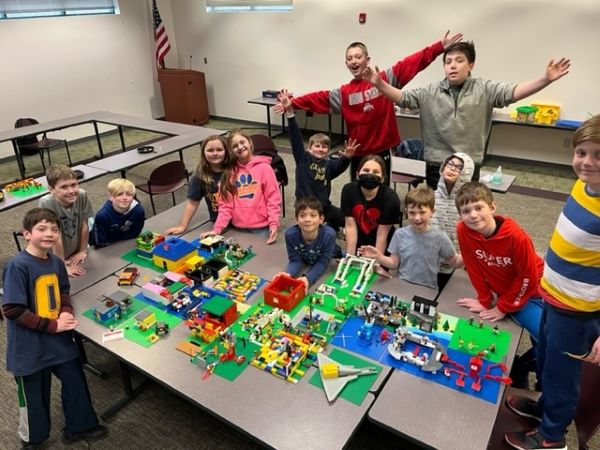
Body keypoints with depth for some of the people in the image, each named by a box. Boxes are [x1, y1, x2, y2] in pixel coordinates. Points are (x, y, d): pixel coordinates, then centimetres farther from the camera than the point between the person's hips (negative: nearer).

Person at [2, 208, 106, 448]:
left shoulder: (56, 262, -1)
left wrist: (66, 311, -6)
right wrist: (52, 325, -20)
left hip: (59, 339, 6)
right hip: (30, 345, -6)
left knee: (76, 381, 17)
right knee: (35, 396, 14)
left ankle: (78, 427, 41)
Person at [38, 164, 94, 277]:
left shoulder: (82, 195, -20)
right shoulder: (46, 203, -29)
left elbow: (84, 225, -8)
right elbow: (56, 237, -25)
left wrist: (83, 251, -1)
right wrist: (63, 266, -19)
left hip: (76, 254, 2)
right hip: (56, 257, -1)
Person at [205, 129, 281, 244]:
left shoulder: (264, 167, -4)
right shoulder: (230, 171, 5)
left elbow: (273, 198, -7)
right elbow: (226, 204, 3)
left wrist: (274, 224, -19)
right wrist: (217, 229, -6)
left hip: (261, 227, -3)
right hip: (238, 228, 3)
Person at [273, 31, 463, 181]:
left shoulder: (385, 79, -2)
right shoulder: (344, 93, 5)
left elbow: (411, 63, -8)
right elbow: (318, 98, 3)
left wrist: (440, 46, -14)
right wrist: (292, 104, -5)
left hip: (381, 151, -2)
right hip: (357, 154, 2)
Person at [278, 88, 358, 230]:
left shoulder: (329, 164, 0)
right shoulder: (303, 158, -4)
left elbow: (340, 165, -21)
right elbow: (295, 136, -13)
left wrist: (347, 157, -45)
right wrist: (289, 112, -23)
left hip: (324, 207, 3)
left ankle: (331, 227, 41)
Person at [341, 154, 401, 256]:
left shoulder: (390, 198, -24)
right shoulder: (348, 190, -17)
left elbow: (382, 235, -19)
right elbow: (350, 226, -14)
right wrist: (350, 257, -13)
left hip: (382, 247, -2)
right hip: (358, 245, 2)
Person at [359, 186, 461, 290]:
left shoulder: (440, 237, -6)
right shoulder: (400, 234, -2)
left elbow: (454, 262, 5)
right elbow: (394, 263, 4)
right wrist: (378, 256, -11)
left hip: (428, 290, 0)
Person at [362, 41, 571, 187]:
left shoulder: (484, 90, -2)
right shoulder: (430, 92, 0)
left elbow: (513, 92, -12)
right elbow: (403, 98, -6)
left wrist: (545, 79, -26)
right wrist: (379, 83, -20)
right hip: (436, 166, 0)